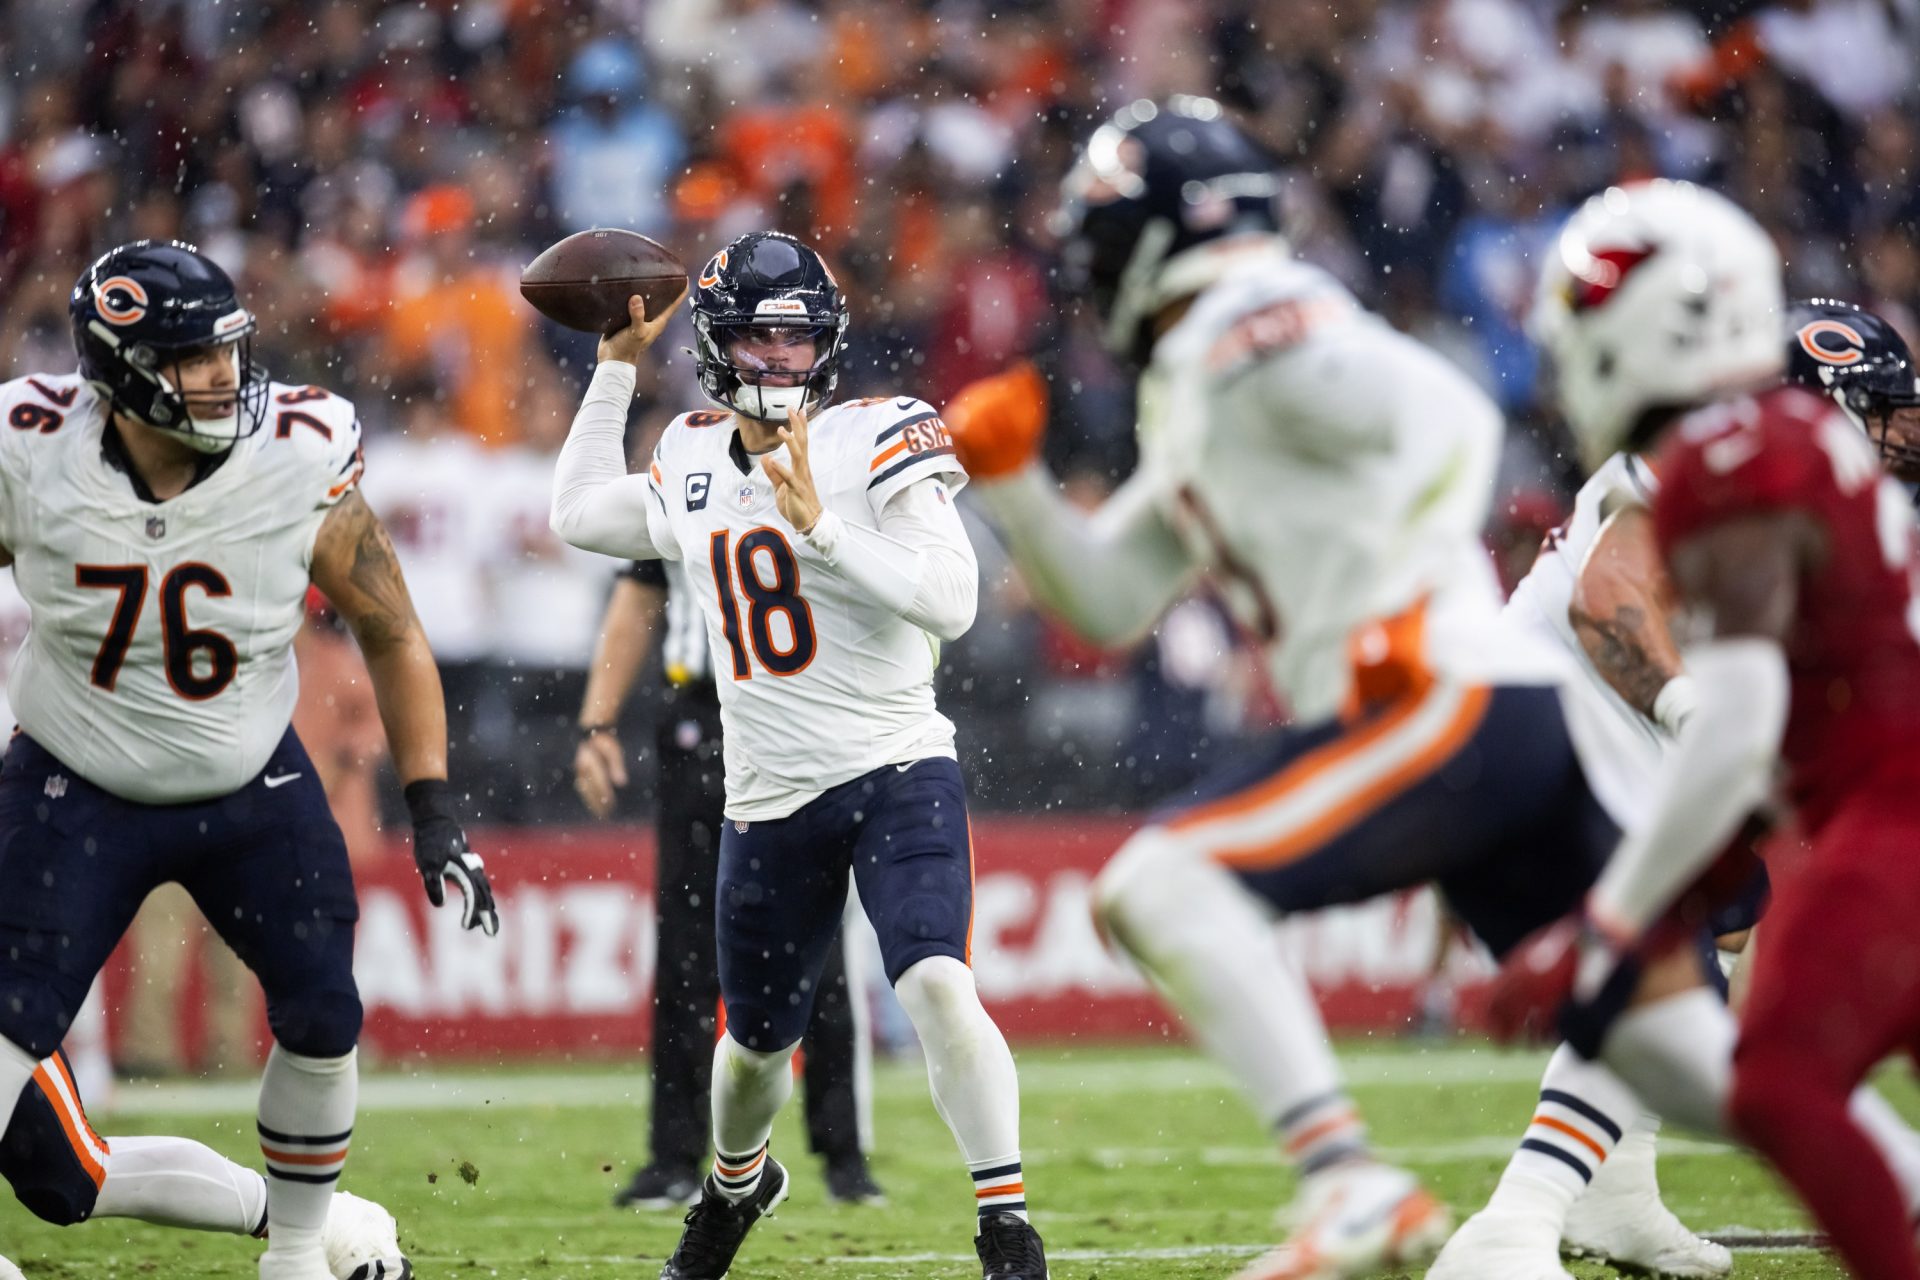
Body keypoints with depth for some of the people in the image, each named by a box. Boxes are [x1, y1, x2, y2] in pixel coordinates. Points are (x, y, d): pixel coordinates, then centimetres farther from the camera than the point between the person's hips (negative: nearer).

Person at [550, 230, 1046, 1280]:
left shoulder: (875, 445, -9)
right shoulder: (694, 463, 8)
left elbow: (952, 600, -18)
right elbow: (580, 516, 27)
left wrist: (821, 528, -24)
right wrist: (616, 368, 21)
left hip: (897, 776, -5)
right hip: (769, 802, 5)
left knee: (937, 989, -25)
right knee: (756, 1040, 17)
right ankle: (735, 1184, 49)